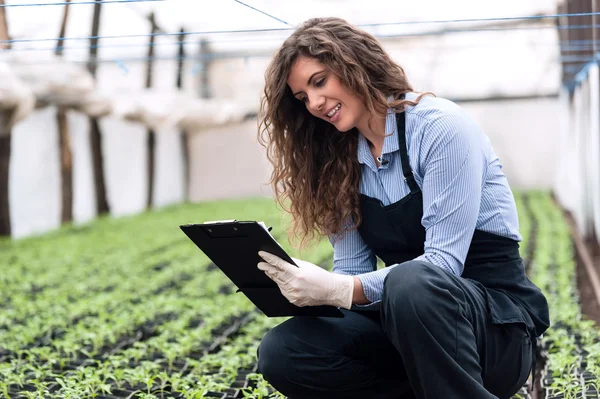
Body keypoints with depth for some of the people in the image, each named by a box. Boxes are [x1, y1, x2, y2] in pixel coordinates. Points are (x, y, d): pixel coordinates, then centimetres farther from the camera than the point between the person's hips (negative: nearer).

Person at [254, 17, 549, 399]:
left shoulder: (440, 125, -13)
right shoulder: (344, 162, 8)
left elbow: (443, 262, -21)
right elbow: (352, 270, 5)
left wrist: (340, 291, -32)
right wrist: (302, 287, -17)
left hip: (498, 315, -6)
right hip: (407, 315, 6)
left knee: (412, 284, -40)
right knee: (281, 352, -19)